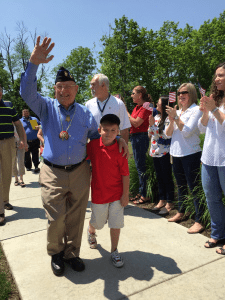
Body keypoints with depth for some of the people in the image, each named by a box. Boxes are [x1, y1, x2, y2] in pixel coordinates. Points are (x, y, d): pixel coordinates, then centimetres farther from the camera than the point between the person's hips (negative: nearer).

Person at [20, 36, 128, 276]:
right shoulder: (46, 107, 2)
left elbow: (96, 135, 14)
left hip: (79, 173, 2)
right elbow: (27, 92, -15)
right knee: (56, 219, 2)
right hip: (53, 174, -2)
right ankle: (55, 254, 32)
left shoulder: (84, 112, 9)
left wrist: (117, 138, -1)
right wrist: (34, 63, -28)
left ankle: (71, 254, 34)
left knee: (76, 218, 12)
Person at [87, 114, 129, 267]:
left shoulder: (120, 150, -13)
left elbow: (125, 174, -10)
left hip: (117, 194, -1)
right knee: (97, 222, 20)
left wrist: (125, 194, -9)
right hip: (98, 193, 2)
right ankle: (91, 232, 56)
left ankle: (114, 251, 30)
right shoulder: (92, 146, -8)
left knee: (116, 224, 7)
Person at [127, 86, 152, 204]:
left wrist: (126, 112, -11)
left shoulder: (146, 107, -11)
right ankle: (140, 193, 25)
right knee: (138, 166, 14)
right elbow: (130, 123, 12)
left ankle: (144, 196, 5)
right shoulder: (137, 107, 17)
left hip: (141, 138, -10)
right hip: (134, 137, 10)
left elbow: (136, 123, -19)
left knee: (140, 166, -5)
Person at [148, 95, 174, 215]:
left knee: (167, 178, 2)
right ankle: (162, 200, 27)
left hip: (164, 152, -8)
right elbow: (150, 134, 14)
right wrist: (150, 124, -3)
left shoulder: (168, 118, -12)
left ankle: (169, 203, 15)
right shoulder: (156, 117, 11)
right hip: (155, 151, 8)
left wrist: (153, 124, -16)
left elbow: (166, 135, -20)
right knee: (159, 177, 15)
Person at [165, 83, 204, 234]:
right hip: (176, 153, 7)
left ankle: (199, 221, 4)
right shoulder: (177, 112, 13)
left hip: (190, 153, -7)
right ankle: (181, 213, 34)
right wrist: (171, 120, -8)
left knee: (194, 187, -5)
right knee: (181, 186, 18)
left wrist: (175, 117, -17)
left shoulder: (196, 110, -7)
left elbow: (187, 131, -17)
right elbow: (168, 133, 7)